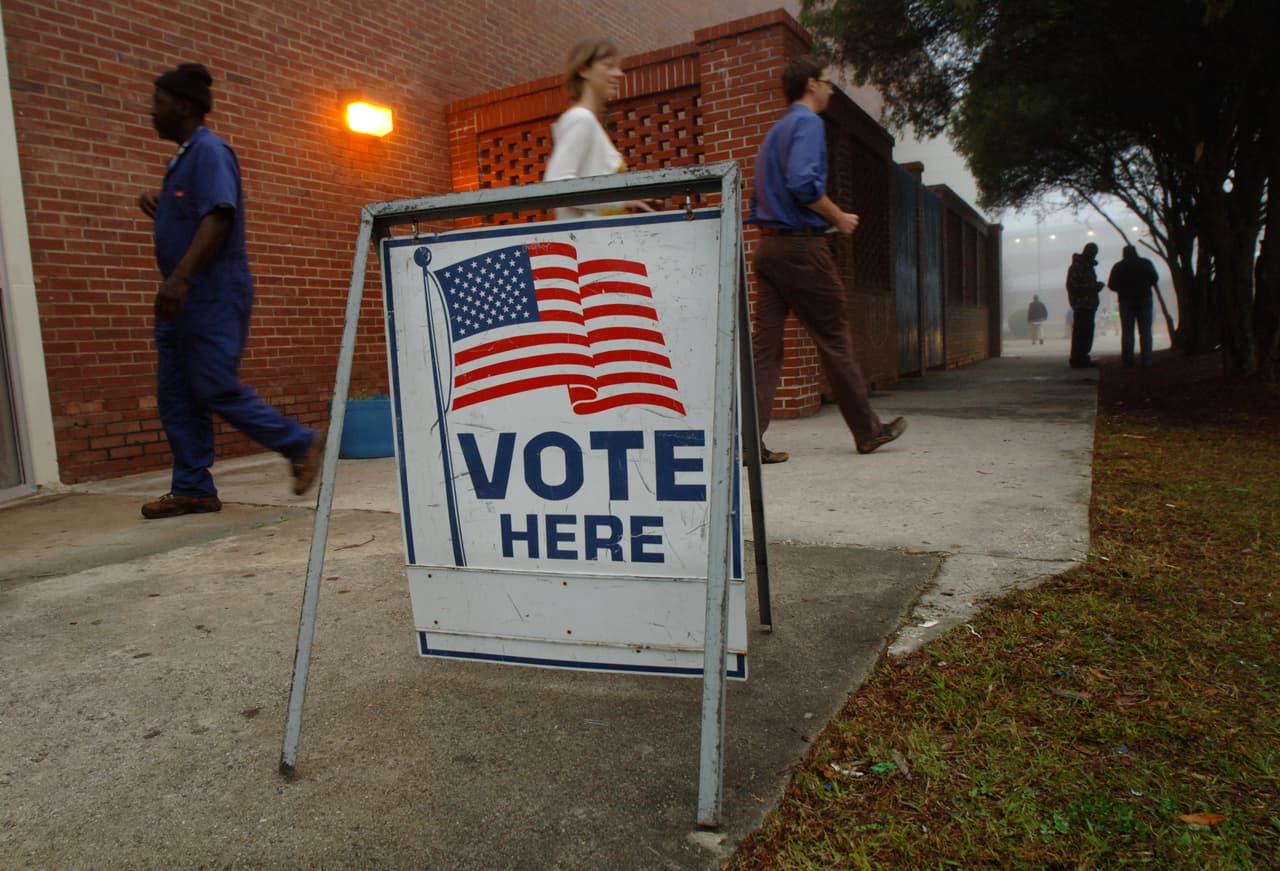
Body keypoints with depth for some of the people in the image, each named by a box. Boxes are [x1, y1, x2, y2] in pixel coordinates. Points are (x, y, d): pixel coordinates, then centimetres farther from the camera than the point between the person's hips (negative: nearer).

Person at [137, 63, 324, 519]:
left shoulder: (210, 151, -9)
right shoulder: (182, 158, 20)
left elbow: (217, 218, -23)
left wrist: (180, 277, -31)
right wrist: (156, 207, 11)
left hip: (213, 296, -10)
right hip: (183, 297, 10)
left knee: (217, 389, -10)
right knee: (175, 395, 6)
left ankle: (301, 444, 3)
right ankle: (192, 489, 11)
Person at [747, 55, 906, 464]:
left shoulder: (775, 130, 21)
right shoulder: (808, 123, -6)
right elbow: (804, 183, -22)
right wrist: (839, 218, -9)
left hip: (767, 246, 8)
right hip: (802, 246, -8)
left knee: (764, 342, 2)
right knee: (835, 339, 2)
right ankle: (868, 431, 14)